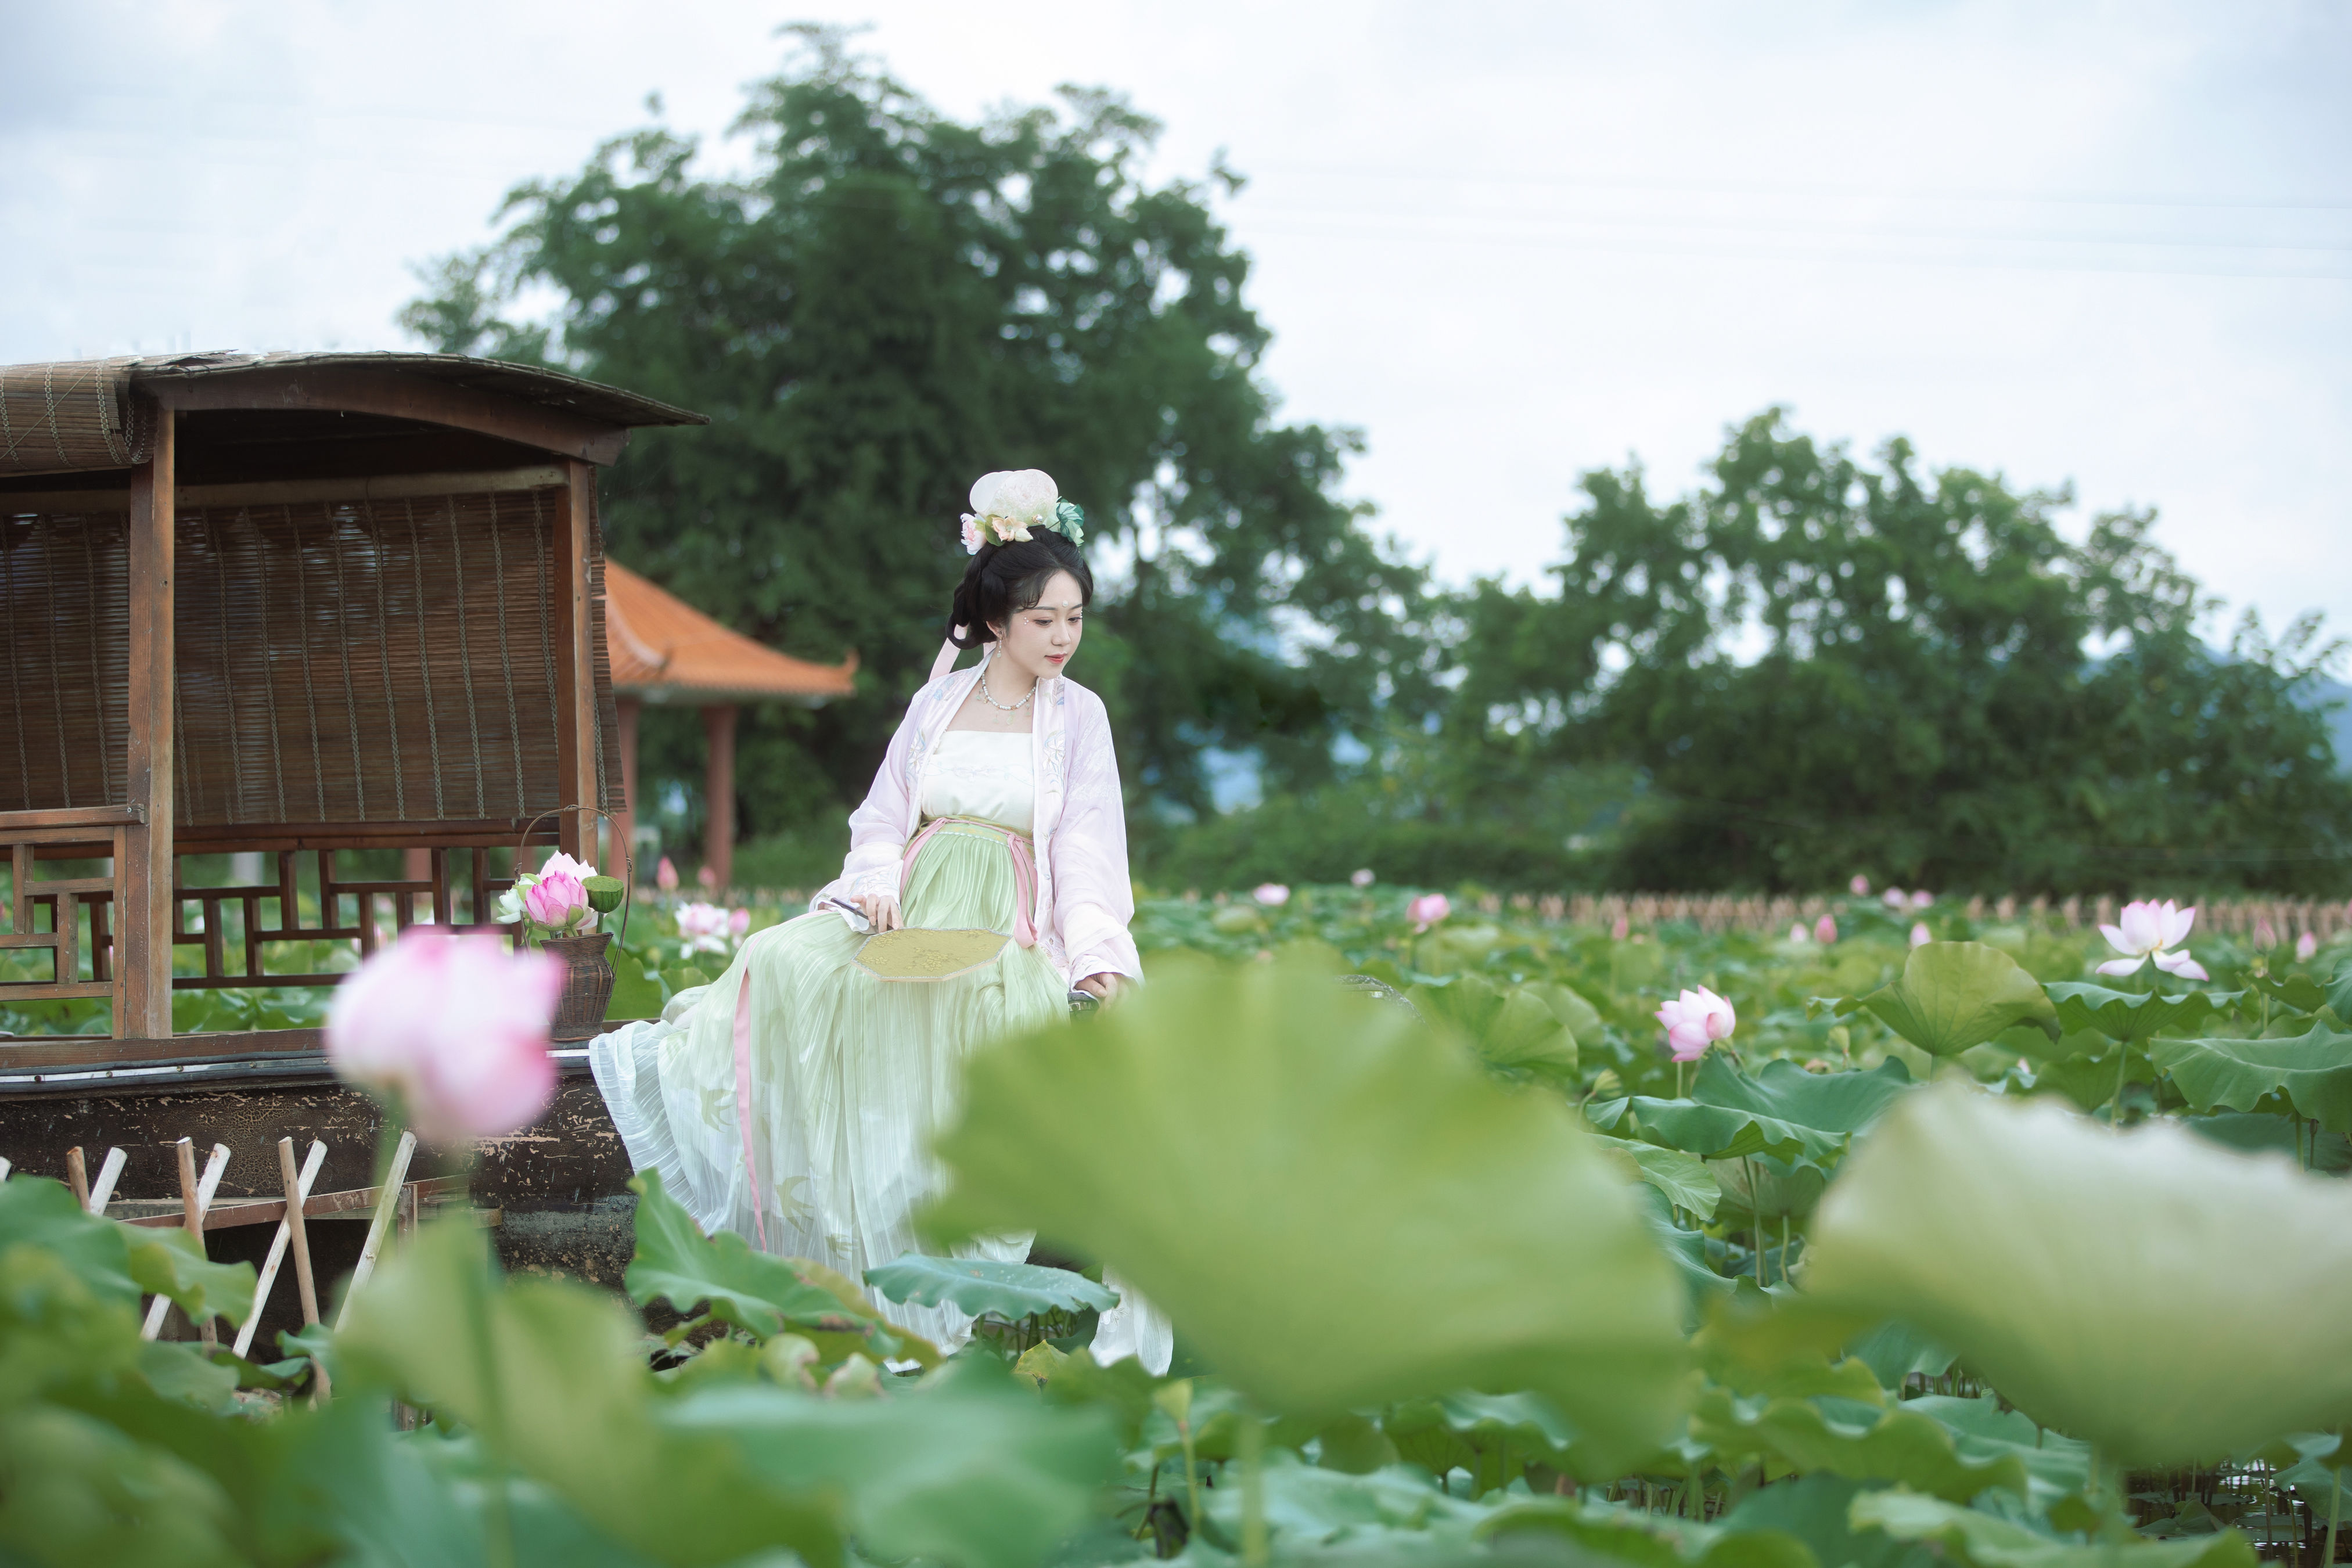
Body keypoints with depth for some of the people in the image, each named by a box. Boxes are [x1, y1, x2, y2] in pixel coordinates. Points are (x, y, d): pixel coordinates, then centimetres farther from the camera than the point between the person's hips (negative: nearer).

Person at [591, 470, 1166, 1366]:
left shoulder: (1078, 714, 6)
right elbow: (884, 818, 15)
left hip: (1008, 925, -3)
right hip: (910, 912, 4)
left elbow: (1087, 846, 0)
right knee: (788, 963, -24)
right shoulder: (938, 702, 12)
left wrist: (1100, 956, -15)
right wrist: (877, 885, -8)